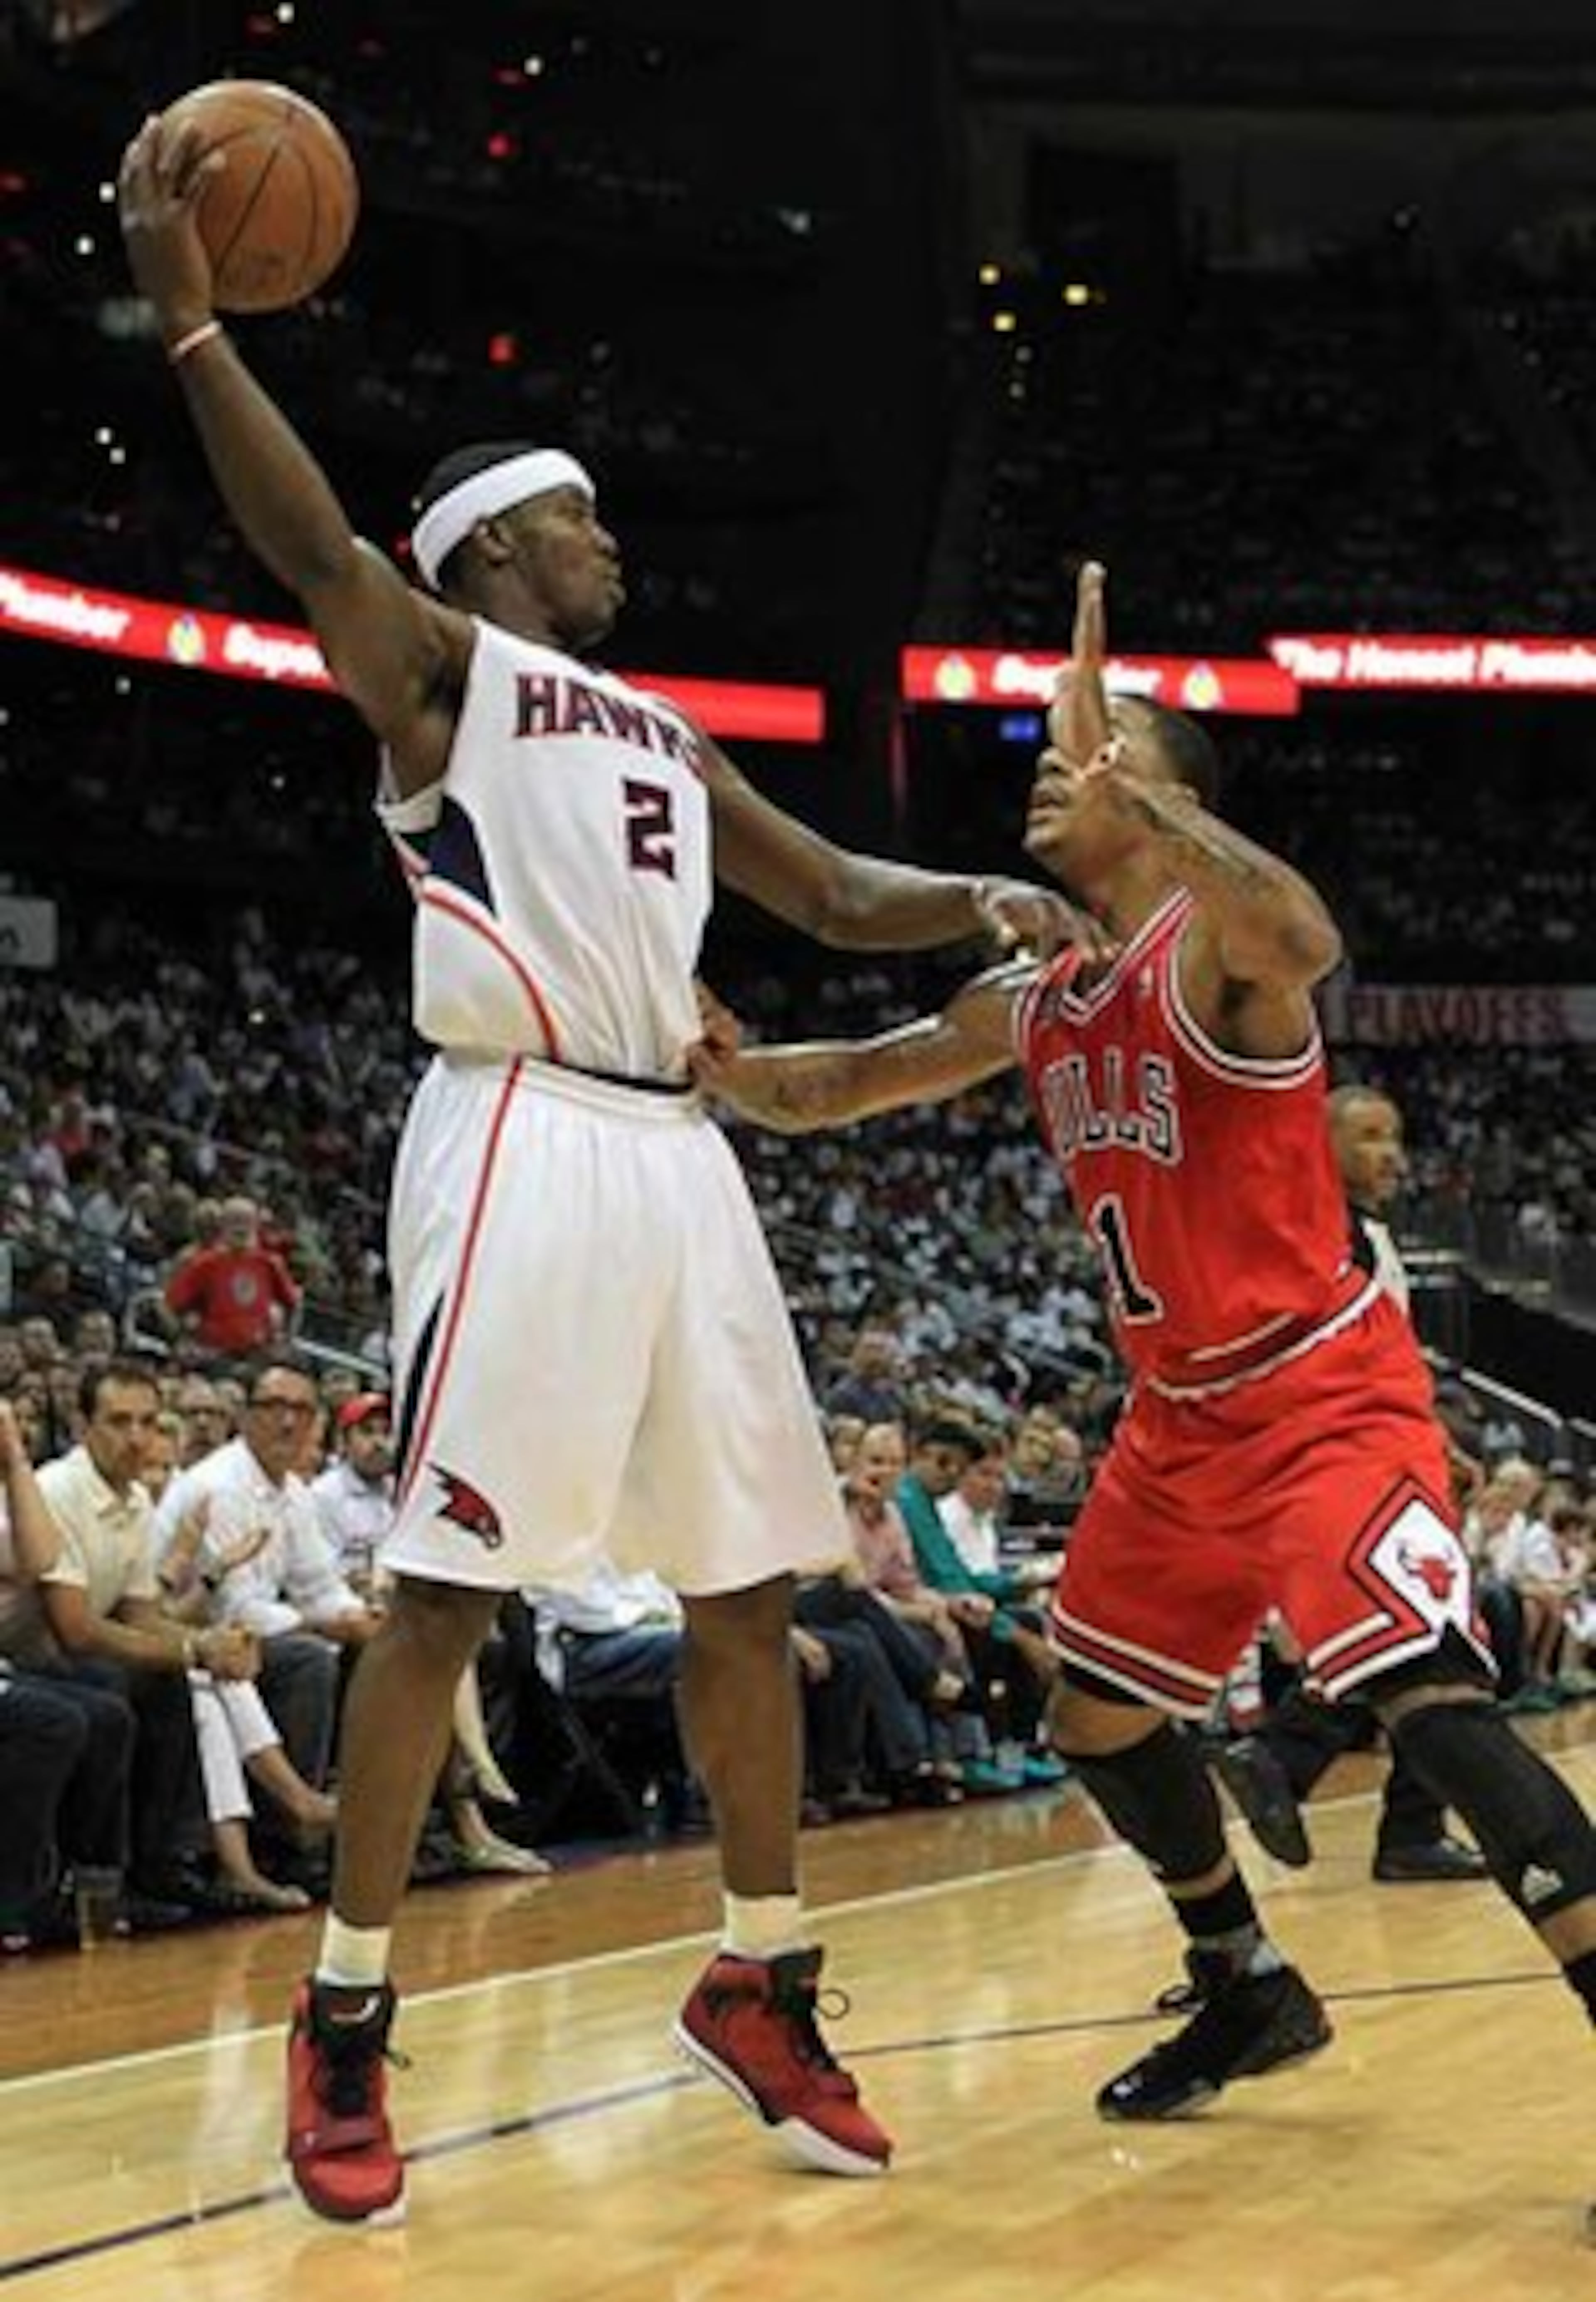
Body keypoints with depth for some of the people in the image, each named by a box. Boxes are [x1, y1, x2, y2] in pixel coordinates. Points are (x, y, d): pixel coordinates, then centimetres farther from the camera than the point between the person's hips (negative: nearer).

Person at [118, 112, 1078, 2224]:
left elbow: (834, 896, 27)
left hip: (675, 1155, 8)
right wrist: (184, 312, -26)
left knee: (751, 1584, 8)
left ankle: (761, 1992, 19)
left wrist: (979, 899, 7)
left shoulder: (662, 733, 25)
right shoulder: (443, 669, 3)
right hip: (524, 1143, -7)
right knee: (446, 1587, -8)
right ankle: (346, 2024, 1)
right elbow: (311, 543, -15)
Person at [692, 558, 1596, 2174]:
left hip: (1322, 1394, -9)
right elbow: (841, 1087, 18)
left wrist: (1123, 777, -49)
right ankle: (1250, 1994, 36)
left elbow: (1304, 938, -43)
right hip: (1181, 1416, 9)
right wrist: (718, 1068, -2)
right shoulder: (1031, 1003, 8)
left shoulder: (1212, 951, -17)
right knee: (1099, 1718, 17)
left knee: (1428, 1707, -25)